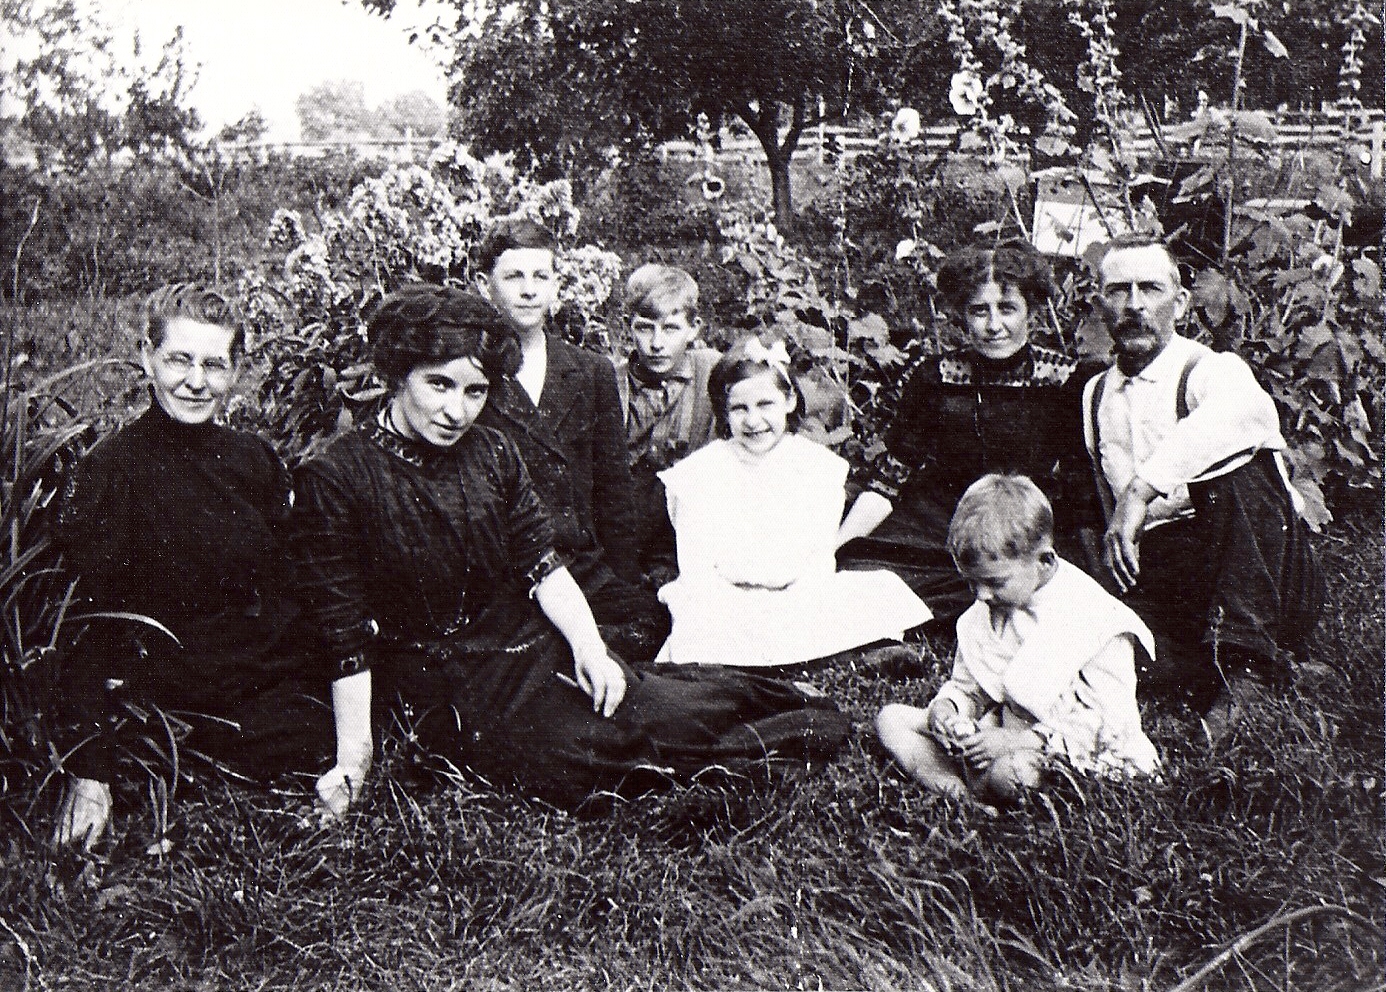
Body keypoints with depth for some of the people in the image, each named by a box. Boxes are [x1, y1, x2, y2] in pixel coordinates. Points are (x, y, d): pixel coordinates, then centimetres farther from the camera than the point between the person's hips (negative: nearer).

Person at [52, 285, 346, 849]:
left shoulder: (253, 460, 8)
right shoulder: (107, 475, -7)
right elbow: (96, 626, -9)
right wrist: (91, 773, -14)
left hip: (283, 680, 6)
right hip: (180, 694, -6)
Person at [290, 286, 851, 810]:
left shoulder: (493, 454, 4)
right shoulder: (333, 480, -11)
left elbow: (542, 567, 6)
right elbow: (345, 635, -10)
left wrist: (589, 646, -10)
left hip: (527, 641, 5)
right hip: (433, 685, -5)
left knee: (654, 712, -17)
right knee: (573, 760, -23)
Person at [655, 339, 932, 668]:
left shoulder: (819, 466, 3)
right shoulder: (699, 473, -1)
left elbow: (820, 563, 2)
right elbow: (696, 570, -5)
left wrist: (791, 614, -15)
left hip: (800, 602, 3)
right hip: (725, 607, -3)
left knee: (883, 589, -17)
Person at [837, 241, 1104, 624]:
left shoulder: (1068, 380, -1)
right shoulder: (931, 376, 2)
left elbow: (1087, 496, 3)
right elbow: (889, 479, 5)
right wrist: (829, 549, -6)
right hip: (937, 530, 1)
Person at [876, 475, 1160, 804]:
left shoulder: (1096, 620, -17)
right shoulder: (981, 616, 4)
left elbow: (1107, 724, -21)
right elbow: (966, 687, 16)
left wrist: (1021, 740, -27)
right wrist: (945, 706, -10)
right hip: (1001, 731, 7)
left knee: (1006, 773, -41)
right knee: (891, 718, -3)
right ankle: (955, 788, -21)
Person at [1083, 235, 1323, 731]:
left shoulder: (1213, 370, -8)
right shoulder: (1095, 396, 12)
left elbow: (1246, 407, -37)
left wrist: (1143, 488, -45)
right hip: (1160, 587, 4)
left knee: (1241, 466, -33)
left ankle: (1247, 661, -27)